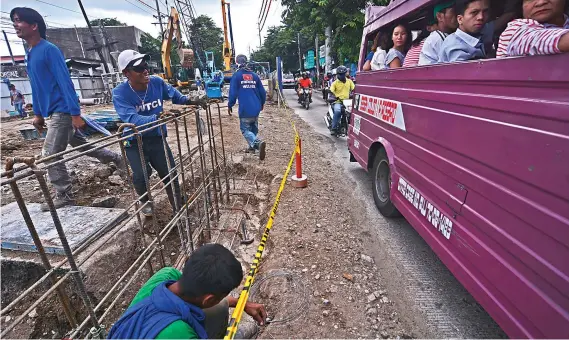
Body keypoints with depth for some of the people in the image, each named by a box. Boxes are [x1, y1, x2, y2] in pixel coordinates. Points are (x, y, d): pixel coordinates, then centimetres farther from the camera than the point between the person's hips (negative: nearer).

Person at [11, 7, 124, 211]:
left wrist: (76, 114, -23)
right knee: (80, 145, 17)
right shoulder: (30, 54, 16)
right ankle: (116, 159, 31)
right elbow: (36, 86, 21)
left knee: (50, 155, -6)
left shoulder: (49, 50, -11)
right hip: (53, 111, 9)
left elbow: (65, 82, -18)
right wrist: (38, 113, 21)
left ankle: (64, 197, 5)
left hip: (63, 111, -9)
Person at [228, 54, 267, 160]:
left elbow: (233, 92, -8)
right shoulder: (254, 75, 9)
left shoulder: (236, 75, -5)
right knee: (254, 128, 20)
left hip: (245, 109, -5)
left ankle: (258, 143, -25)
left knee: (245, 130, -2)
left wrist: (230, 105, 5)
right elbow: (262, 92, 12)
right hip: (256, 108, 5)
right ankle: (252, 146, 28)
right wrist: (262, 103, 27)